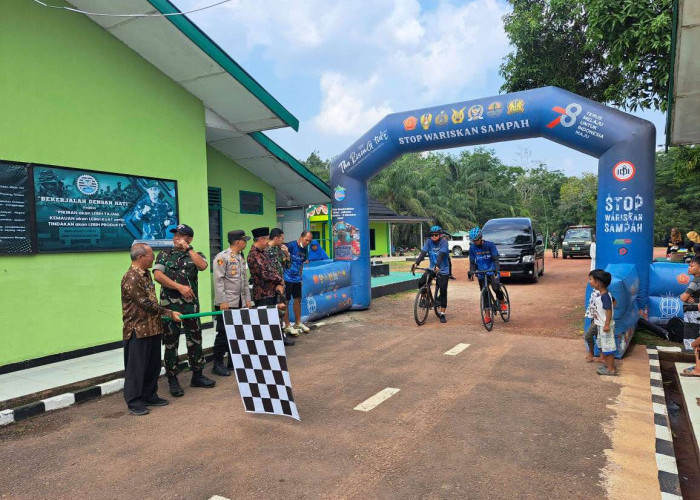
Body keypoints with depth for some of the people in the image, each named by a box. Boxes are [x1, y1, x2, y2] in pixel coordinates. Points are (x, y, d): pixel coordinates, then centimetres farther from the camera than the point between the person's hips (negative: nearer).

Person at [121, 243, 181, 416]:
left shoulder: (146, 274, 11)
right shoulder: (131, 278, -18)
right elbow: (146, 304, -20)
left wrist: (161, 316, 21)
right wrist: (169, 313, -15)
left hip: (153, 328, 9)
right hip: (138, 330, -9)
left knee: (153, 365, 16)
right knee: (136, 367, 2)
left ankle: (149, 396, 28)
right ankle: (134, 402, 12)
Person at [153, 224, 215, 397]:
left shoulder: (195, 255, 10)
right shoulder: (164, 255, 9)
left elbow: (203, 266, -13)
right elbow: (157, 275, -6)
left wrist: (187, 248, -10)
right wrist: (180, 287, -13)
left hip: (191, 304, 1)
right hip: (170, 304, -1)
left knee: (195, 340, 8)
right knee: (171, 342, 4)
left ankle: (197, 376, 22)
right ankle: (172, 380, 15)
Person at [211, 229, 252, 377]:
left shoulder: (241, 257, 15)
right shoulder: (222, 257, -11)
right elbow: (218, 280, -15)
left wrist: (247, 299, 13)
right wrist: (222, 301, -18)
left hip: (240, 303, 8)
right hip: (226, 303, -8)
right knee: (223, 334, -1)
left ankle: (234, 361, 23)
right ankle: (218, 365, 9)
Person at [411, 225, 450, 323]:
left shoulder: (443, 242, -14)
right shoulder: (429, 241, -3)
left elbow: (441, 255, -27)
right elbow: (423, 253, -13)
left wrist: (437, 266, -42)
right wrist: (416, 263, -28)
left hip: (443, 270, -3)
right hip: (432, 268, 3)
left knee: (443, 292, -1)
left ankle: (442, 314, 10)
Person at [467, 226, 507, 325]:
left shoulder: (490, 245, -9)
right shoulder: (472, 248, -1)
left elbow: (495, 259, -12)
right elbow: (472, 262, 3)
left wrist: (497, 270, -27)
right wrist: (471, 273, -12)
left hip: (492, 271, -3)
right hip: (481, 273, 3)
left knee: (496, 287, -26)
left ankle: (503, 302, 3)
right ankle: (487, 316, 7)